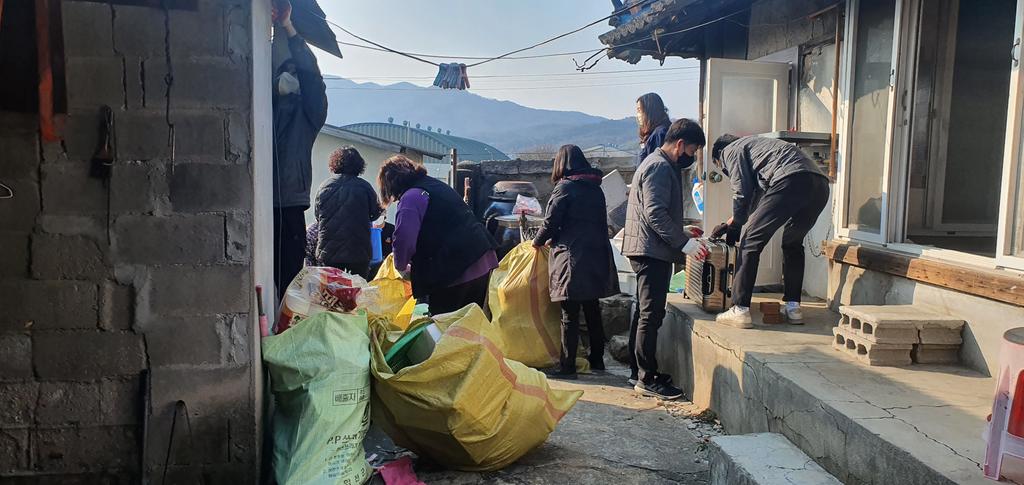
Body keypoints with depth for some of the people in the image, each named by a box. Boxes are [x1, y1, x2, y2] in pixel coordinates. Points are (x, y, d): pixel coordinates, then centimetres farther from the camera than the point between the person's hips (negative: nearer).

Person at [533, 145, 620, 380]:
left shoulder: (564, 187, -9)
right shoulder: (595, 188, 12)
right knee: (592, 310, 16)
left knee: (570, 315, -2)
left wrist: (538, 241, 10)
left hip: (573, 257, -7)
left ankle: (567, 366, 2)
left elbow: (551, 222, -10)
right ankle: (597, 359, 25)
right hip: (597, 257, 7)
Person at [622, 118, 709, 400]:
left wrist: (682, 231, 21)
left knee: (645, 313, 14)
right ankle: (647, 379, -3)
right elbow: (655, 213, -23)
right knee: (651, 315, -7)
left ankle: (638, 372, 21)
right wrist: (684, 242, -23)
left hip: (648, 251, 11)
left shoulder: (659, 165, 21)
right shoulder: (660, 167, -13)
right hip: (652, 250, -11)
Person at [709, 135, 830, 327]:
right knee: (793, 244, 26)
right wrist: (733, 223, 41)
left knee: (750, 242, -2)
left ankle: (740, 310, -4)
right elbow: (758, 193, 40)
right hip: (820, 185, 9)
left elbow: (742, 193, 6)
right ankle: (793, 307, 23)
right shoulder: (752, 144, 42)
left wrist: (734, 224, 22)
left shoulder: (731, 150, 17)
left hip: (790, 181, -9)